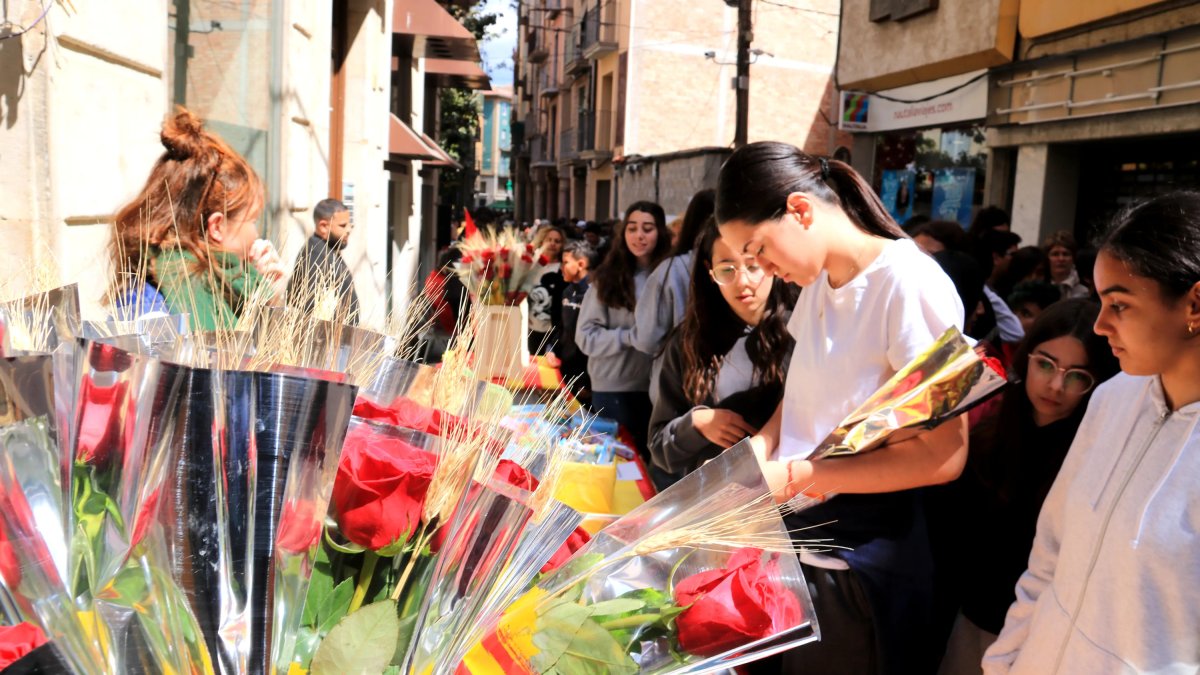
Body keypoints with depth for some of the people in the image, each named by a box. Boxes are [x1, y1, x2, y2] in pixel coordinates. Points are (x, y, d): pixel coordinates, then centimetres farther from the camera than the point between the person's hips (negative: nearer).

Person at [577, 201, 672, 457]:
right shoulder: (608, 277, -3)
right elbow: (585, 336, -5)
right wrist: (630, 336, -16)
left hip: (657, 386, 1)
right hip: (613, 388, -1)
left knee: (651, 455, 12)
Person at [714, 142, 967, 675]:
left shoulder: (909, 284, -19)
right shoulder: (817, 282, 5)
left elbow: (944, 455, -21)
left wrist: (797, 477, -22)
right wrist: (762, 445, -5)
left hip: (862, 564, -7)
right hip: (797, 541, 7)